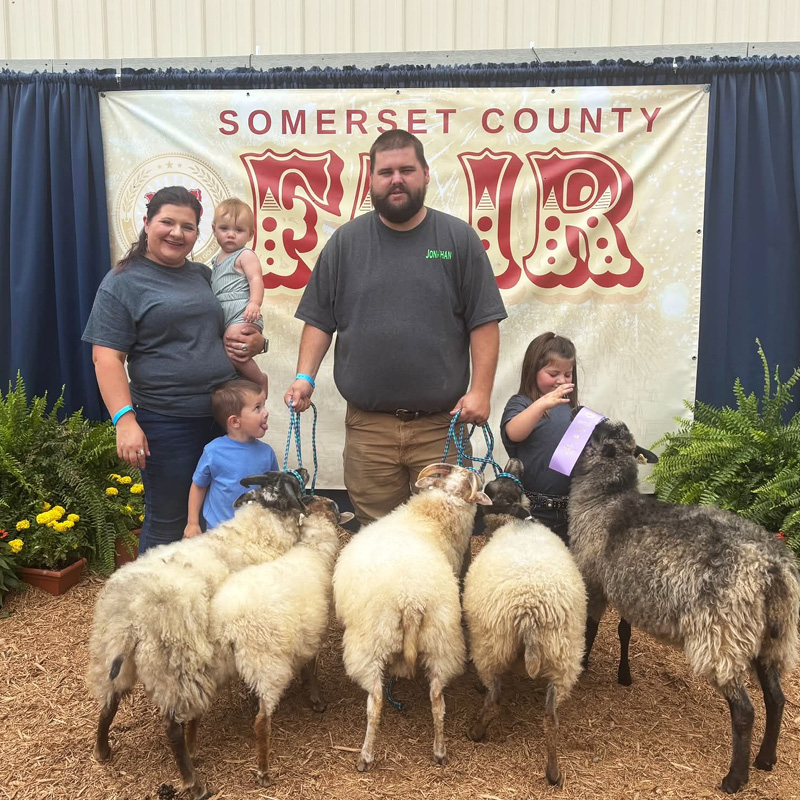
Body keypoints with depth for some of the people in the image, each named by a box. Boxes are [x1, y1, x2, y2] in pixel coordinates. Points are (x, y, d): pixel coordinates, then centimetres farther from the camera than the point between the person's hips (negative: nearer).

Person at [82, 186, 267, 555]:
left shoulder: (204, 275, 13)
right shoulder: (123, 282, -2)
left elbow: (238, 326, 25)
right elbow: (107, 357, -9)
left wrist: (255, 340, 1)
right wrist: (124, 420, -20)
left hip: (226, 417, 6)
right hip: (166, 424, -5)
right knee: (167, 525, 5)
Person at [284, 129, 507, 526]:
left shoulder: (459, 239, 4)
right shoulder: (346, 241, 9)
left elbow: (484, 322, 1)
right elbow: (319, 319, 9)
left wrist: (480, 390, -7)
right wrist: (305, 377, -3)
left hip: (441, 423, -1)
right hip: (367, 424, 1)